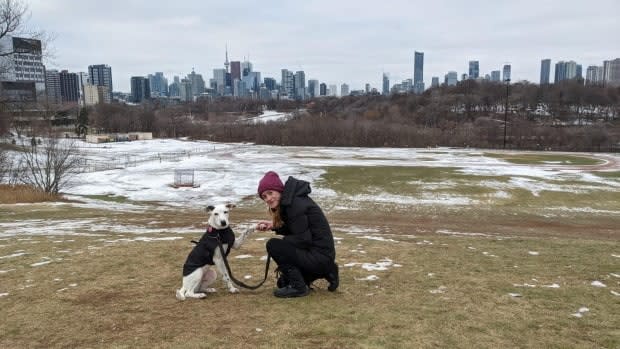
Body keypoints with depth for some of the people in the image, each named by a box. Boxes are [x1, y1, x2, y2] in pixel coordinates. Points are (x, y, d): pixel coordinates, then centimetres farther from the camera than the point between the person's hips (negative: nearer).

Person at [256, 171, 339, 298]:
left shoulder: (296, 204, -23)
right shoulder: (290, 200, 7)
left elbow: (303, 239, -22)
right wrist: (274, 226, 2)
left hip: (320, 256, -10)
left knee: (273, 245, -18)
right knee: (283, 282, 21)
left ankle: (298, 287, -8)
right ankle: (325, 272, 20)